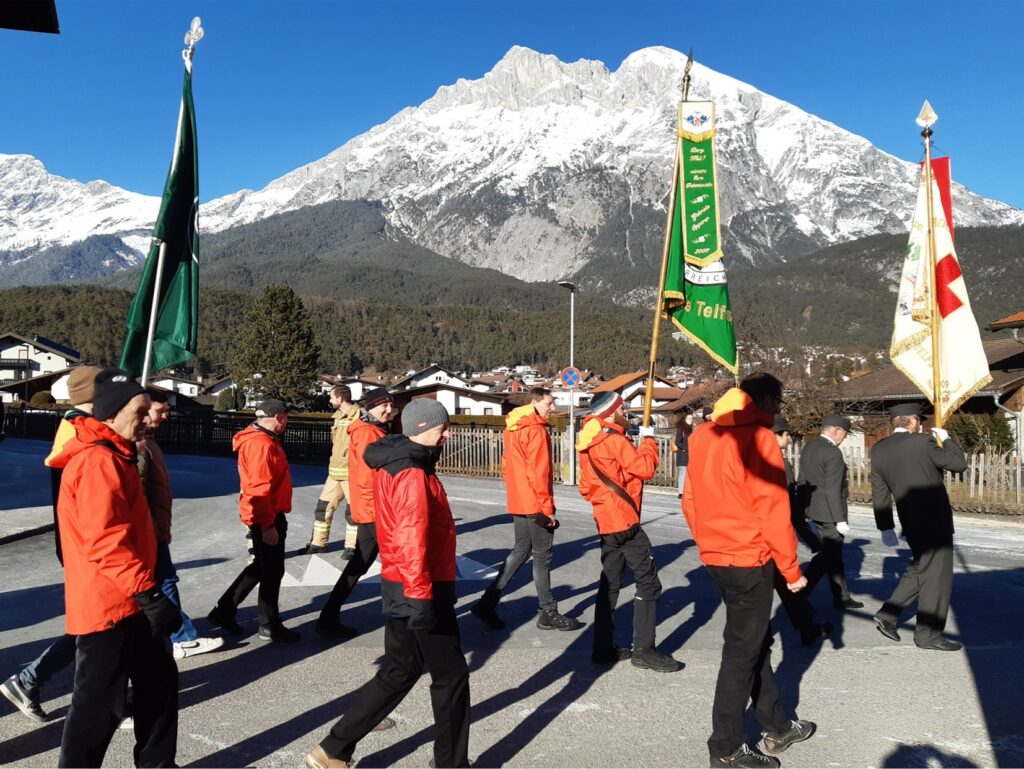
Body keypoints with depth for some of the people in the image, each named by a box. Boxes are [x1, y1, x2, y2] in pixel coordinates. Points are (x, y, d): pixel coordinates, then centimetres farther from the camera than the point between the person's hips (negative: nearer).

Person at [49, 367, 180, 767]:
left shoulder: (112, 456, 15)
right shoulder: (98, 461, -20)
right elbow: (106, 542, -27)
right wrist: (149, 593, -26)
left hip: (127, 600, 11)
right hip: (108, 604, -11)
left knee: (159, 681, 18)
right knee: (100, 703, 2)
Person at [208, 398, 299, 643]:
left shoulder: (263, 439, 13)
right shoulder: (261, 444, -21)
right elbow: (259, 488, -25)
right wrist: (268, 525, -24)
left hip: (269, 514, 10)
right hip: (266, 517, -10)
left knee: (261, 566, 19)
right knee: (272, 570, 2)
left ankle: (223, 611, 27)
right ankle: (270, 627, 14)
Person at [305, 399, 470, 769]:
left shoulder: (391, 466, 9)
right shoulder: (413, 475, -21)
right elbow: (412, 541, -27)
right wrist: (420, 595, -26)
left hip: (398, 586, 10)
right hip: (419, 590, -9)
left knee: (398, 673, 18)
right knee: (451, 675, 7)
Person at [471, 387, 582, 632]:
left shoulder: (512, 428, 11)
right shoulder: (536, 430, -16)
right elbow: (539, 473, -19)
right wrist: (548, 507, -15)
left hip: (518, 502, 9)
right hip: (535, 504, -9)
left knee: (520, 551, 15)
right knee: (542, 556, 2)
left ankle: (488, 602, 13)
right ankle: (548, 613, 13)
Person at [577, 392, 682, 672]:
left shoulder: (589, 443, 13)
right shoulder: (614, 439, -15)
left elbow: (586, 486, 18)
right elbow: (645, 468, -17)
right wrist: (648, 439, -4)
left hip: (605, 522, 9)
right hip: (625, 522, -9)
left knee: (610, 583, 14)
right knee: (648, 582, -3)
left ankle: (604, 648, 19)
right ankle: (644, 650, 0)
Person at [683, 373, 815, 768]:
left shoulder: (702, 435, 8)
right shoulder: (759, 437, -15)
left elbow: (690, 500, 11)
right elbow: (773, 509, -16)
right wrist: (792, 569, -7)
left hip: (715, 557, 8)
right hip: (749, 559, -8)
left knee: (755, 641, 20)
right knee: (742, 651, 4)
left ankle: (777, 725, 34)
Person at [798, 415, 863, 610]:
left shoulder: (808, 448, 7)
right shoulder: (832, 452, -20)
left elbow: (802, 481, 12)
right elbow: (832, 490, -22)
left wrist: (804, 509, 18)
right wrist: (840, 520, -19)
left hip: (814, 509, 9)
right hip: (829, 512, -9)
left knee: (833, 554, 17)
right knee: (828, 556, 0)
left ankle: (842, 597, 27)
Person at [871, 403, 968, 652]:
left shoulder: (879, 449, 3)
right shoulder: (923, 442, -15)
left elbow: (879, 493, 5)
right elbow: (959, 463, -6)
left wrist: (885, 528, 11)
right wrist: (945, 439, 9)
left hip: (911, 522, 7)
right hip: (935, 520, -6)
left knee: (920, 568, 22)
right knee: (936, 575, 4)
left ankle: (888, 614, 16)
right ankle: (928, 635, 13)